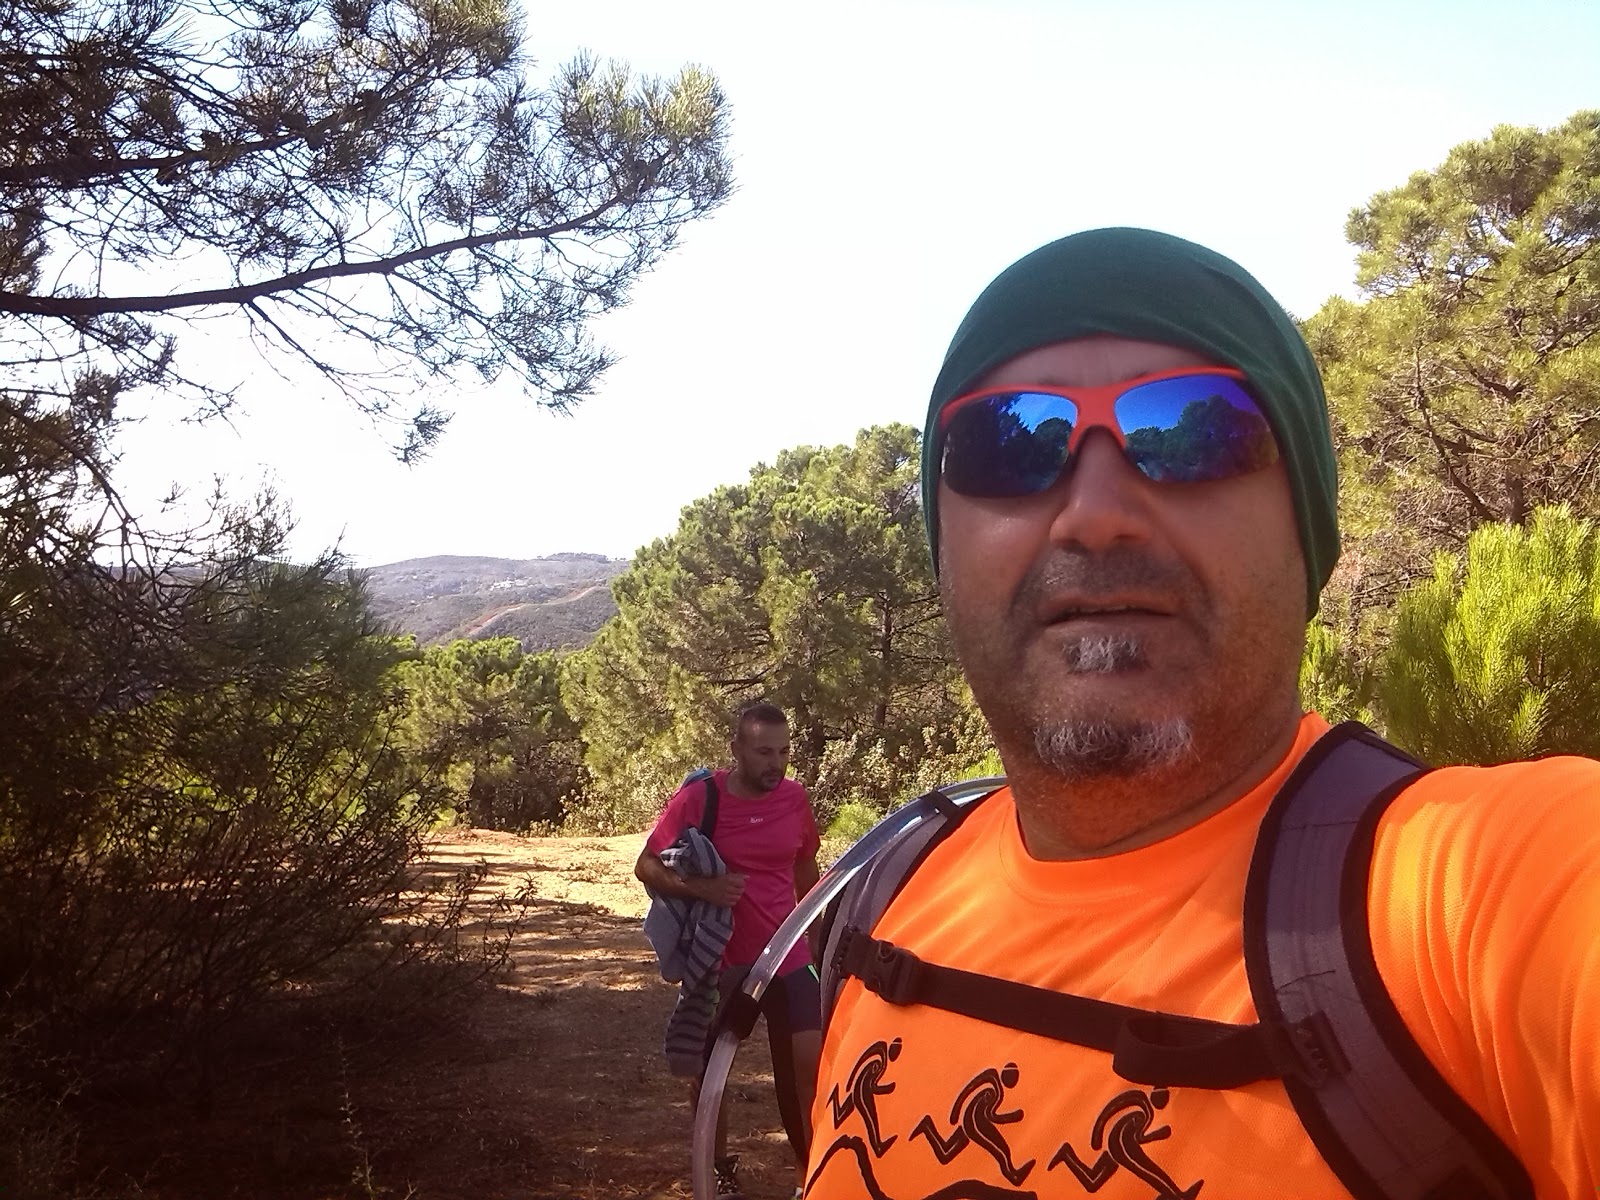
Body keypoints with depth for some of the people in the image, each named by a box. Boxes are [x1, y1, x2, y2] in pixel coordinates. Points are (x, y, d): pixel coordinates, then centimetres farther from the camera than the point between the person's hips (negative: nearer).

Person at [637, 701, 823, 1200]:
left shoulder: (795, 798, -3)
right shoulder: (698, 798, -14)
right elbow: (646, 867, -9)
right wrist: (700, 887, -26)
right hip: (718, 959, -2)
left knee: (808, 1065, -3)